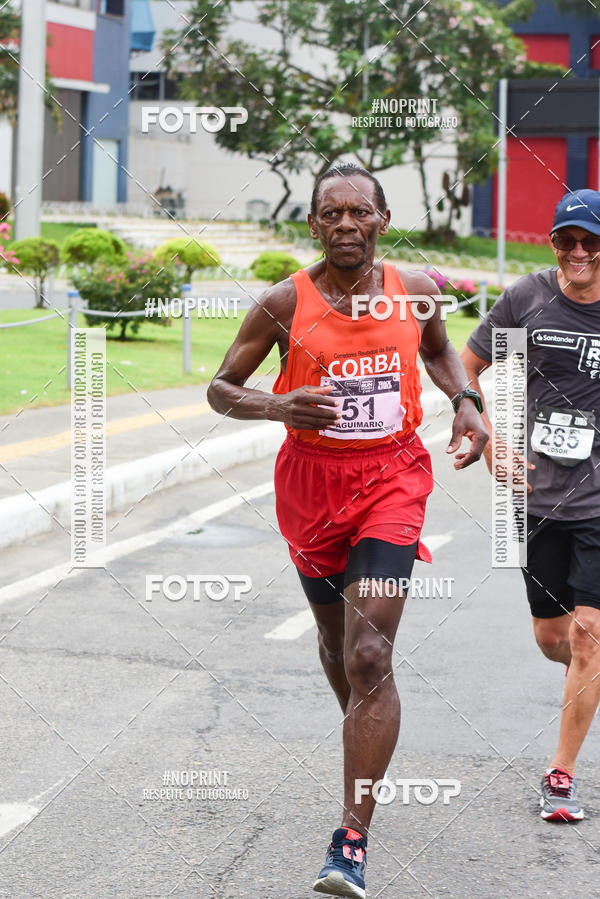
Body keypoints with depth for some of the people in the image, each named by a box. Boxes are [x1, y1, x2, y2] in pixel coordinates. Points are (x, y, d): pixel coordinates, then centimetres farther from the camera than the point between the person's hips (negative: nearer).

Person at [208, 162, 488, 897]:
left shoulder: (415, 291, -1)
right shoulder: (285, 303, -8)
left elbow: (437, 350, 21)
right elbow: (220, 389, -1)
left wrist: (463, 402, 2)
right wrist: (276, 407, -21)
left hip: (391, 479, -1)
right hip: (312, 479, 1)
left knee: (370, 656, -14)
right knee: (336, 639, 20)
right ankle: (367, 742, 53)